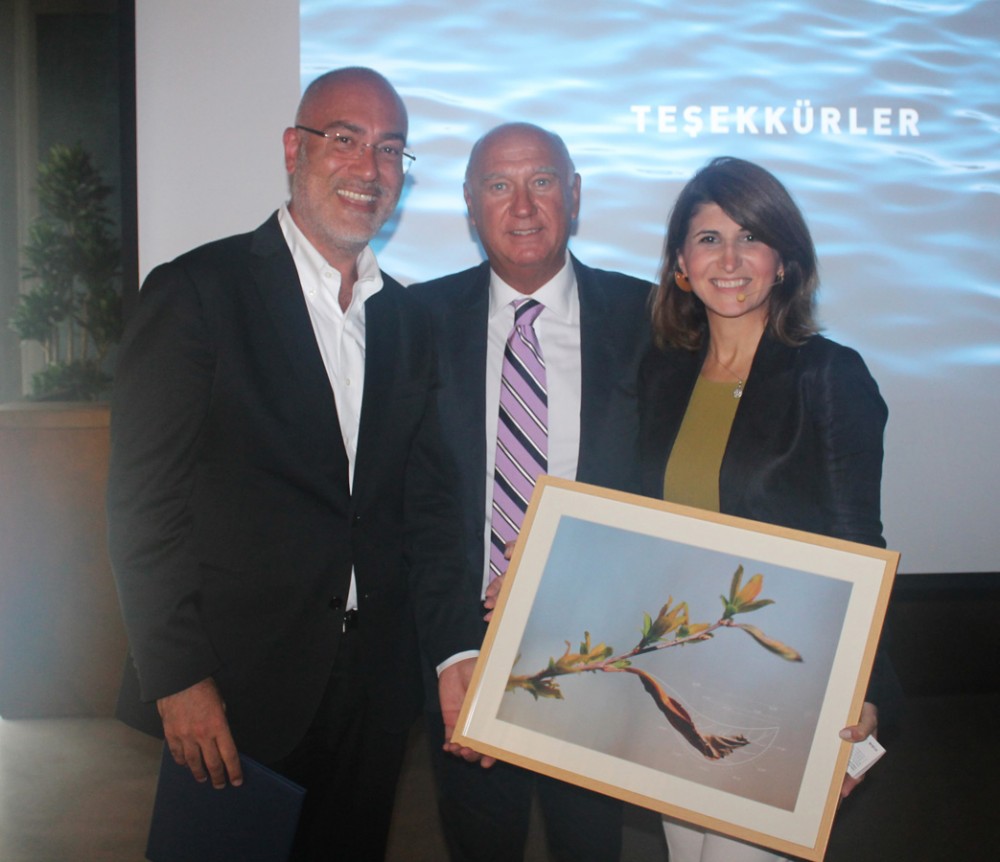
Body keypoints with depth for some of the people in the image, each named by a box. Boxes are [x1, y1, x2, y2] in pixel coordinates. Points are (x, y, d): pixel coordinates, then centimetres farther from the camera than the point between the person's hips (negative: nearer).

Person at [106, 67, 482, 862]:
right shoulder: (197, 291, -8)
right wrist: (179, 680, -13)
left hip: (374, 690, 5)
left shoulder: (406, 318, 10)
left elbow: (426, 499, 8)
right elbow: (145, 501, -11)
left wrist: (456, 649, -2)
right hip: (231, 691, -5)